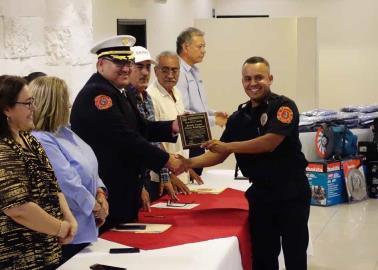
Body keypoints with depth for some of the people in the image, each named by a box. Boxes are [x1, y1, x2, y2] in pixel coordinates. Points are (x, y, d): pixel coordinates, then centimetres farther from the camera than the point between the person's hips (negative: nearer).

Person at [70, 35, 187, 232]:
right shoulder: (96, 94, -18)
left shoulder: (121, 92, 14)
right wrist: (167, 160, -19)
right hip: (106, 193, -10)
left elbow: (141, 127, 17)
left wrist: (172, 127, -1)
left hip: (124, 189, 10)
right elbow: (125, 138, -24)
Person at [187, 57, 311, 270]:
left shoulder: (283, 106, -10)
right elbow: (219, 155, 11)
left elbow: (270, 142, -23)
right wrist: (188, 163, -4)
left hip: (291, 193, -5)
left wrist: (228, 146, -19)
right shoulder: (238, 118, 7)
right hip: (260, 194, 5)